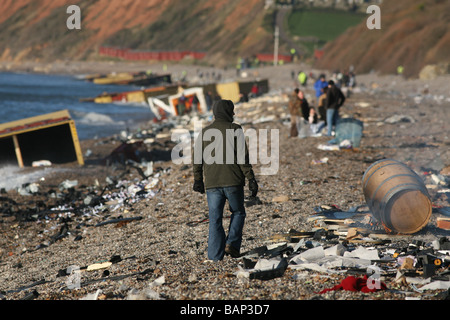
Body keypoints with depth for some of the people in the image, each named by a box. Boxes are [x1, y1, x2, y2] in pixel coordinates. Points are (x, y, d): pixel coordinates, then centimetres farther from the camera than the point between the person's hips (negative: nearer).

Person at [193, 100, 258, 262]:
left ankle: (215, 254, 1)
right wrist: (251, 179, -6)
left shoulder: (204, 132, 9)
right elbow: (243, 156, -9)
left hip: (212, 183, 3)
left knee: (215, 219, 6)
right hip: (233, 181, -3)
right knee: (238, 212, 16)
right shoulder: (235, 130, -3)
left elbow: (197, 158, 9)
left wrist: (198, 181, 18)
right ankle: (232, 244, 0)